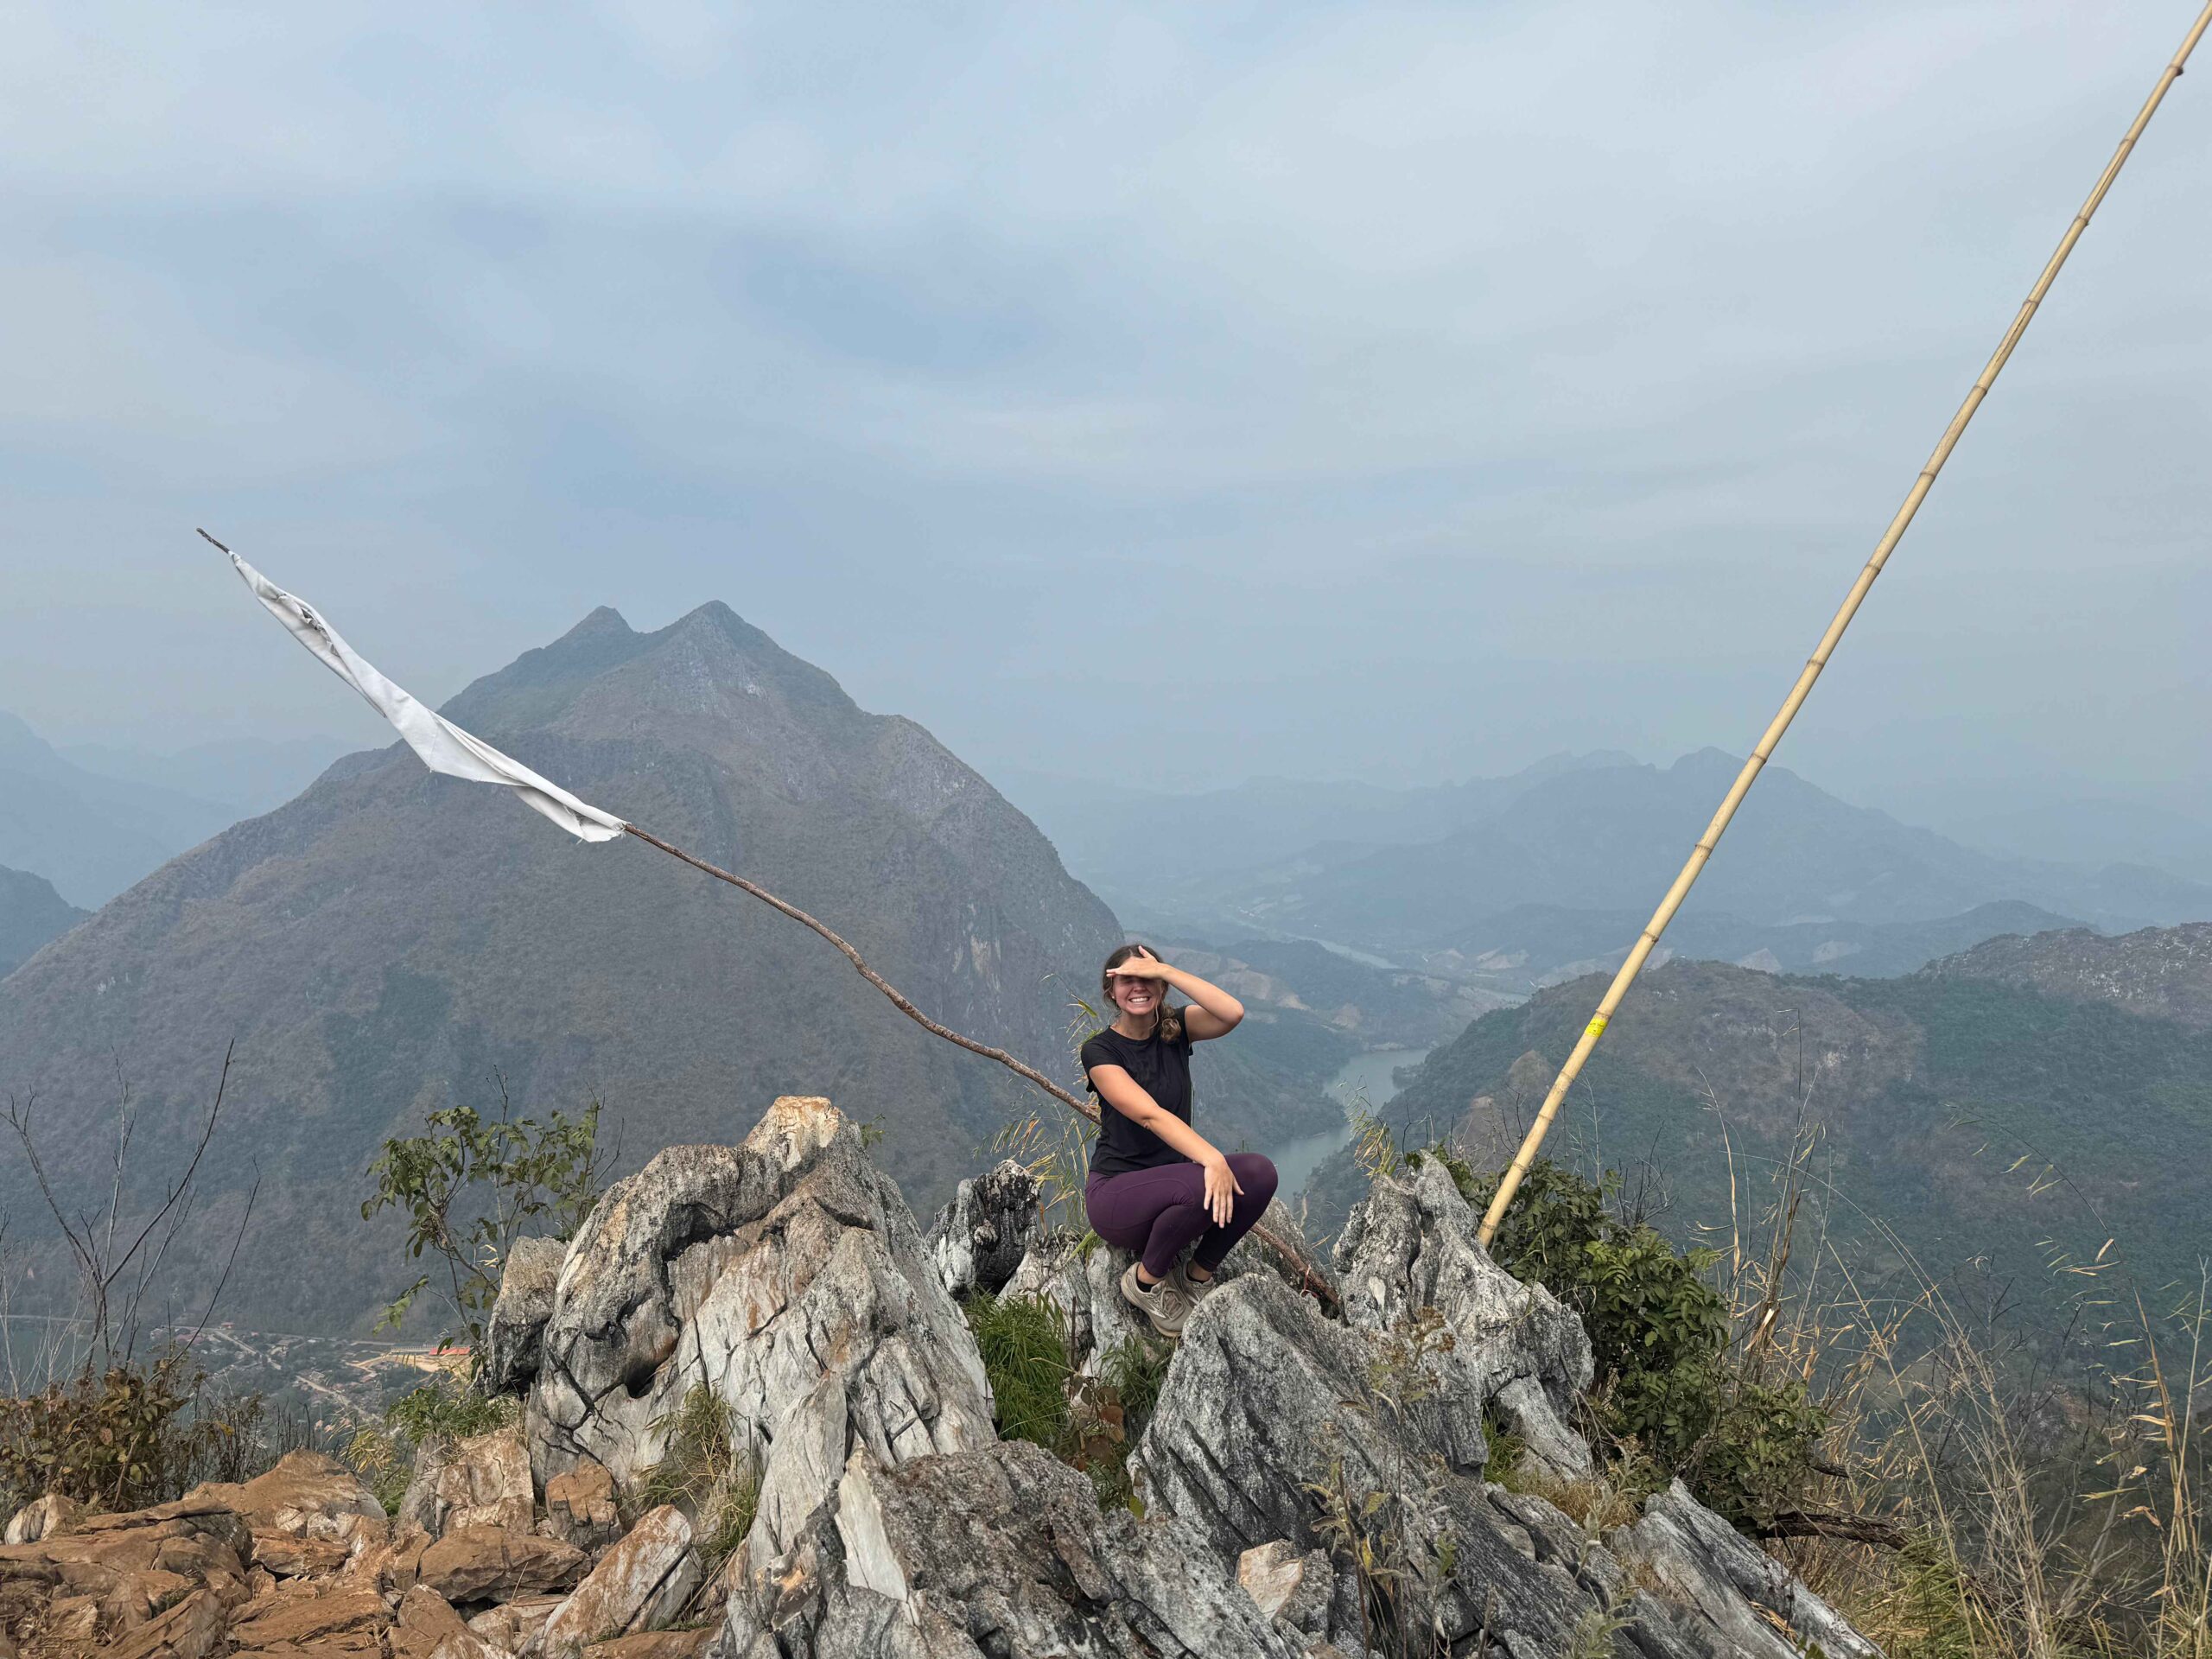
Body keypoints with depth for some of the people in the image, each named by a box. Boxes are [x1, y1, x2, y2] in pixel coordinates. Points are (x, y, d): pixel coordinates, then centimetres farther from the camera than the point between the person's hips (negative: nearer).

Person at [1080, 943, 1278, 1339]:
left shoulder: (1174, 1028, 2)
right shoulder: (1100, 1050, -11)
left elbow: (1232, 1013, -20)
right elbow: (1149, 1114, -26)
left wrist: (1165, 971, -22)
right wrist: (1212, 1159, -39)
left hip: (1172, 1180, 5)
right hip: (1116, 1193, -5)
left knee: (1259, 1174, -24)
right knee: (1202, 1186, -36)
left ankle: (1199, 1274, -1)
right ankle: (1146, 1280, -7)